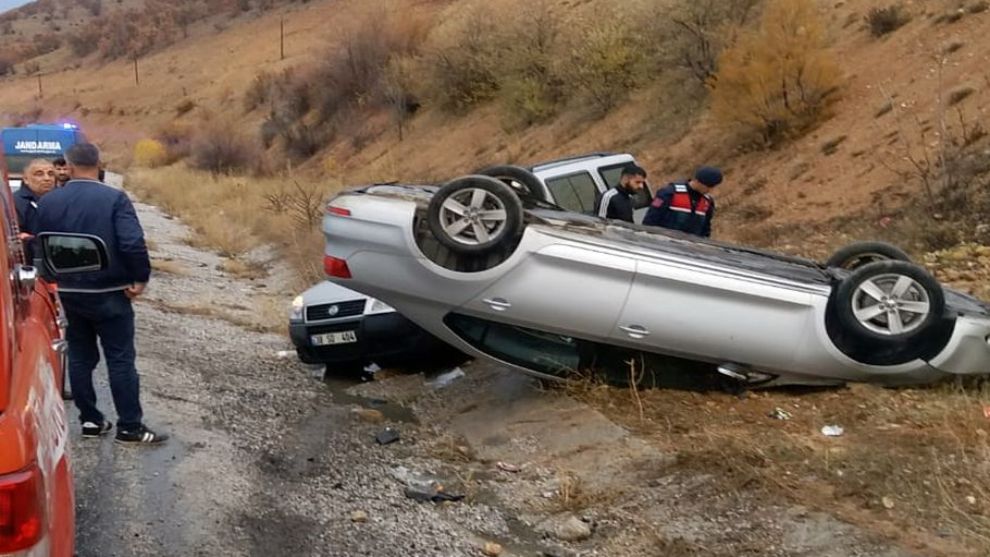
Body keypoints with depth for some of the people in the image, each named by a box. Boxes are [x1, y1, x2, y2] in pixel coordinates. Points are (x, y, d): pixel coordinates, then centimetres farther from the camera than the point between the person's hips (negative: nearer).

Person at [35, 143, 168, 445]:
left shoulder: (48, 202, 0)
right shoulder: (115, 199, -14)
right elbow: (133, 243, -23)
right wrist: (140, 277, -10)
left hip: (69, 292, 4)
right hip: (109, 294, -4)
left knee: (80, 357, 14)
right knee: (120, 360, 1)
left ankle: (90, 420, 20)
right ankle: (130, 427, 4)